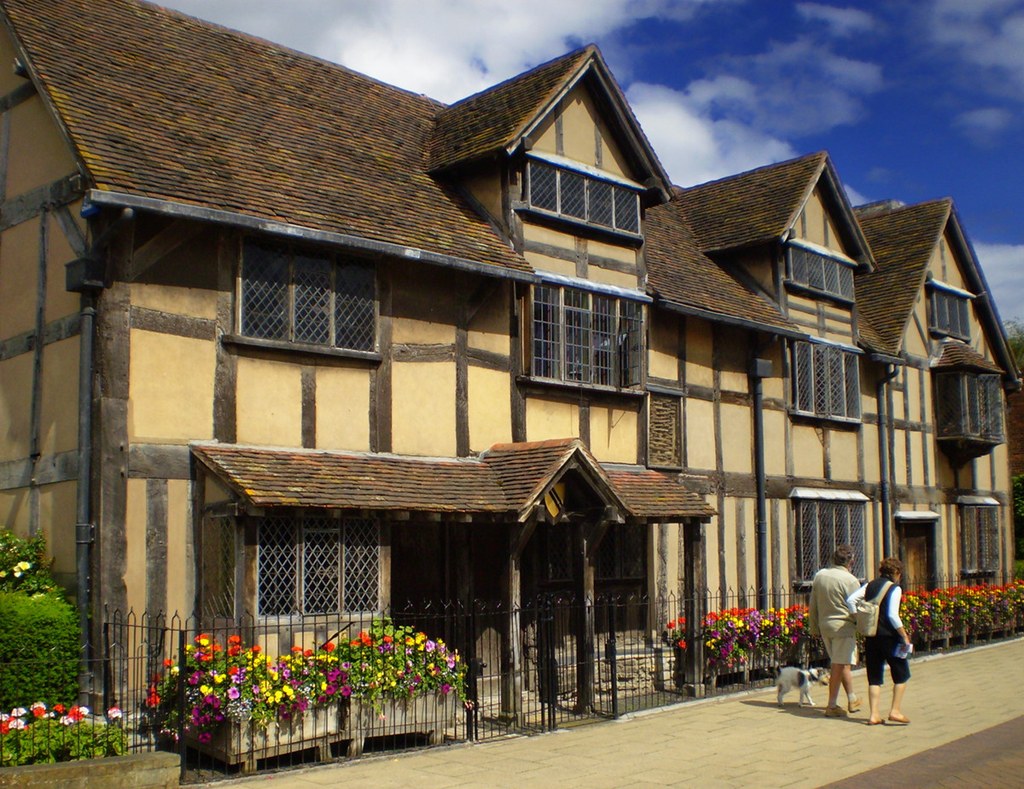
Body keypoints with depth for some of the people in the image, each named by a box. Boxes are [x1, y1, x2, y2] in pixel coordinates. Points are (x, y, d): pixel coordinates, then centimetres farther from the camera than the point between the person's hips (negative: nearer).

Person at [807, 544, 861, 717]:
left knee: (842, 664, 19)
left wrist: (814, 628, 18)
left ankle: (852, 699, 29)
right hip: (843, 627, -7)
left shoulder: (819, 575, 6)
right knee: (839, 666, -1)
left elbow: (813, 605, 11)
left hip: (824, 627, 7)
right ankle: (832, 705, 1)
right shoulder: (850, 580, -13)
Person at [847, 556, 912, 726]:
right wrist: (904, 636, -13)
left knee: (874, 676, 10)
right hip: (889, 637, -5)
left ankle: (873, 714, 5)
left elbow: (850, 600, -2)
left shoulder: (870, 586, 8)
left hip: (871, 636, 5)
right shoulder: (895, 588, -8)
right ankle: (895, 711, 6)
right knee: (901, 674, 11)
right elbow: (893, 615, -18)